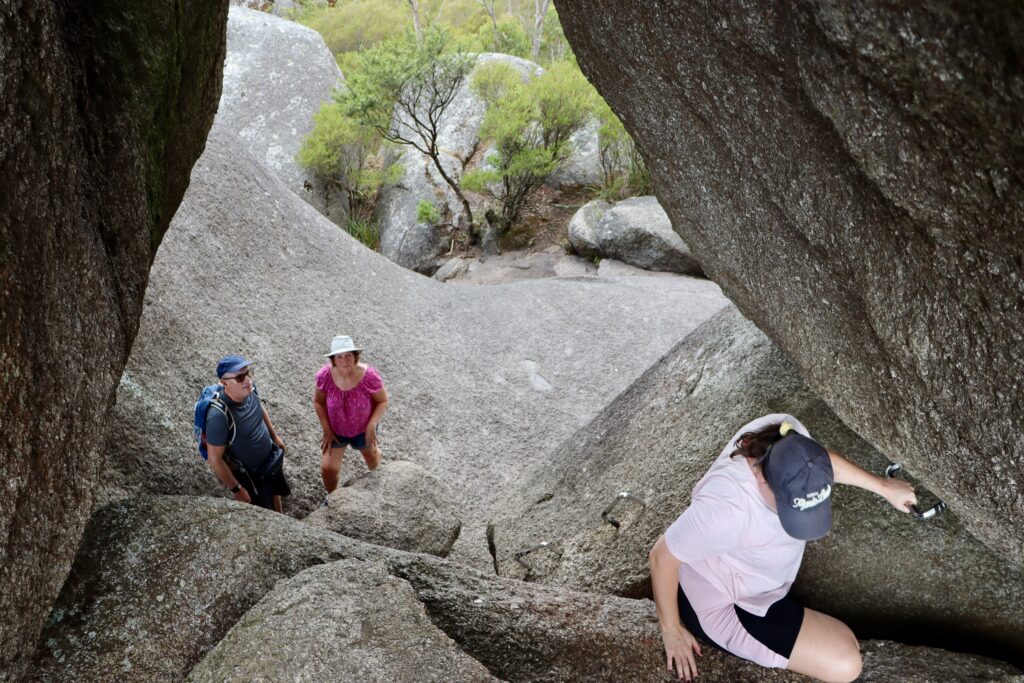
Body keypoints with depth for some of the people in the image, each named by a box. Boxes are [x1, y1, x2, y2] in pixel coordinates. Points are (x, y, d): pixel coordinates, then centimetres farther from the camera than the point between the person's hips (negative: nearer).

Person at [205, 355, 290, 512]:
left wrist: (275, 436, 16)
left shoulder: (248, 392, -18)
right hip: (249, 474, -7)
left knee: (275, 493, 32)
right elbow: (215, 459, -29)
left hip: (271, 458, 7)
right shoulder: (219, 416, -38)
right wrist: (236, 489, -21)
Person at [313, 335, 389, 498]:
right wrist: (326, 429, -12)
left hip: (363, 428, 0)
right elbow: (318, 402, -10)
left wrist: (372, 426, -25)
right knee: (327, 468, -1)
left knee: (371, 455, 27)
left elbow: (383, 401, -17)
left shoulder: (369, 375, -33)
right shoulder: (324, 376, -28)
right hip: (336, 430, 0)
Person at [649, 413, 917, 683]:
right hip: (723, 605, -8)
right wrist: (672, 631, -15)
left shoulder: (789, 436, -24)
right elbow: (662, 556, -29)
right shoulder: (726, 508, -44)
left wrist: (883, 486, 11)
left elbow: (825, 462, 2)